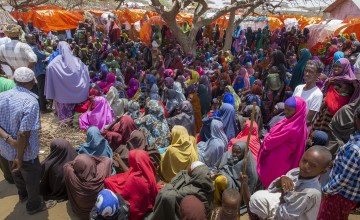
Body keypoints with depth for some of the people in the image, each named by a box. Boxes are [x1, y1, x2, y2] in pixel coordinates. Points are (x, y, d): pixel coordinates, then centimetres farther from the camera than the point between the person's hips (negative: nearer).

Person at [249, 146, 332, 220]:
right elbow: (271, 189, -7)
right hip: (284, 205, 6)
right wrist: (281, 180, -25)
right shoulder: (295, 172, -15)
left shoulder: (311, 192, -34)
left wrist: (283, 194, -14)